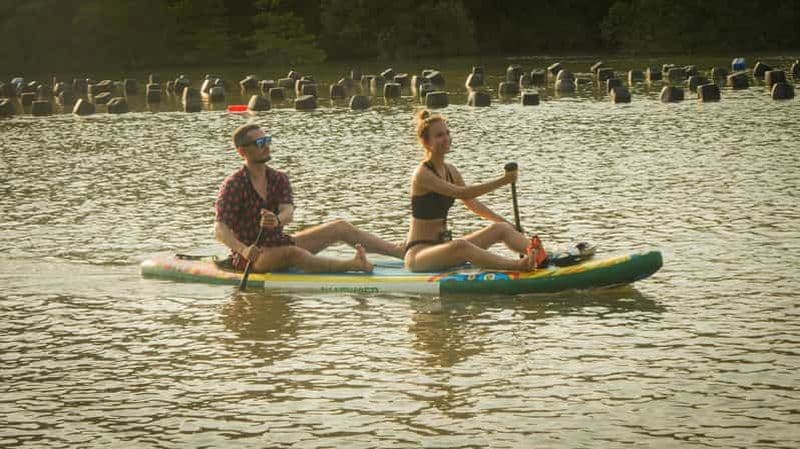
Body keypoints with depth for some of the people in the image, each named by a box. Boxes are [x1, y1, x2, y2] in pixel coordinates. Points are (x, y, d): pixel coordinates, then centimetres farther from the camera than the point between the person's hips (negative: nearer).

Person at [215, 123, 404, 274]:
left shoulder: (279, 179, 5)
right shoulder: (233, 185, -13)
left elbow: (288, 212, -14)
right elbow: (220, 229, -23)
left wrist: (277, 220, -39)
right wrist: (243, 250, -41)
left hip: (279, 243, 7)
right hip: (252, 256, -7)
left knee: (341, 228, -1)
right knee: (292, 253, -39)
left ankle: (402, 252, -6)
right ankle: (352, 265, -58)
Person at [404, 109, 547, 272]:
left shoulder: (450, 171, 10)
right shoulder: (422, 174, -17)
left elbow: (472, 203, 20)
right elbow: (462, 193, -29)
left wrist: (506, 223, 14)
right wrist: (502, 181, -33)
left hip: (442, 246, 9)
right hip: (418, 252, -9)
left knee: (499, 229, -4)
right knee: (460, 246, -39)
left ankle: (540, 257, -28)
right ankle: (519, 265, -56)